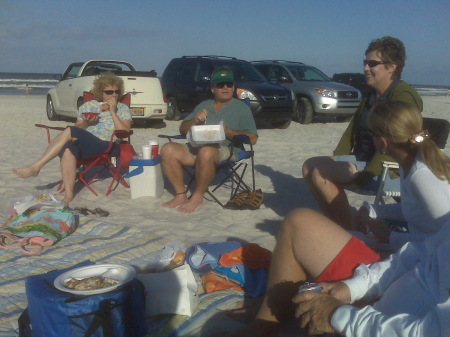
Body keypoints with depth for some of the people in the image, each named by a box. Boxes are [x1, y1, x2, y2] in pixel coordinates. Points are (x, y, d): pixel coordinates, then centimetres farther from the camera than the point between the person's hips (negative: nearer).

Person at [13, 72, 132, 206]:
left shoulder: (123, 109, 12)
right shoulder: (88, 106, 20)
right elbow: (78, 129, 18)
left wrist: (113, 112, -8)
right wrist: (86, 123, -3)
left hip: (109, 147, -3)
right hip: (86, 146, 4)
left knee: (69, 131, -26)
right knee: (68, 149, -35)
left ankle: (35, 167, -22)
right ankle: (68, 195, -34)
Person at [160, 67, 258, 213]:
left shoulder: (241, 108, 12)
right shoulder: (204, 105, 25)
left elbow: (252, 138, 1)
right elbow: (182, 129, 21)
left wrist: (227, 131, -10)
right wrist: (195, 121, -1)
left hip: (225, 149, -5)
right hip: (196, 147, 5)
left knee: (206, 152, -39)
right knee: (168, 150, -20)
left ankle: (197, 197, -20)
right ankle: (180, 194, -13)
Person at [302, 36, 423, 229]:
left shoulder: (403, 95, -15)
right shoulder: (371, 96, 14)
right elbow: (351, 133, 16)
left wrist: (365, 176, -23)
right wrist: (335, 163, 4)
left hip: (387, 171, -9)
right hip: (361, 160, 10)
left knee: (320, 173, -23)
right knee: (310, 166, -1)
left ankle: (348, 230, -10)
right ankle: (336, 222, 1)